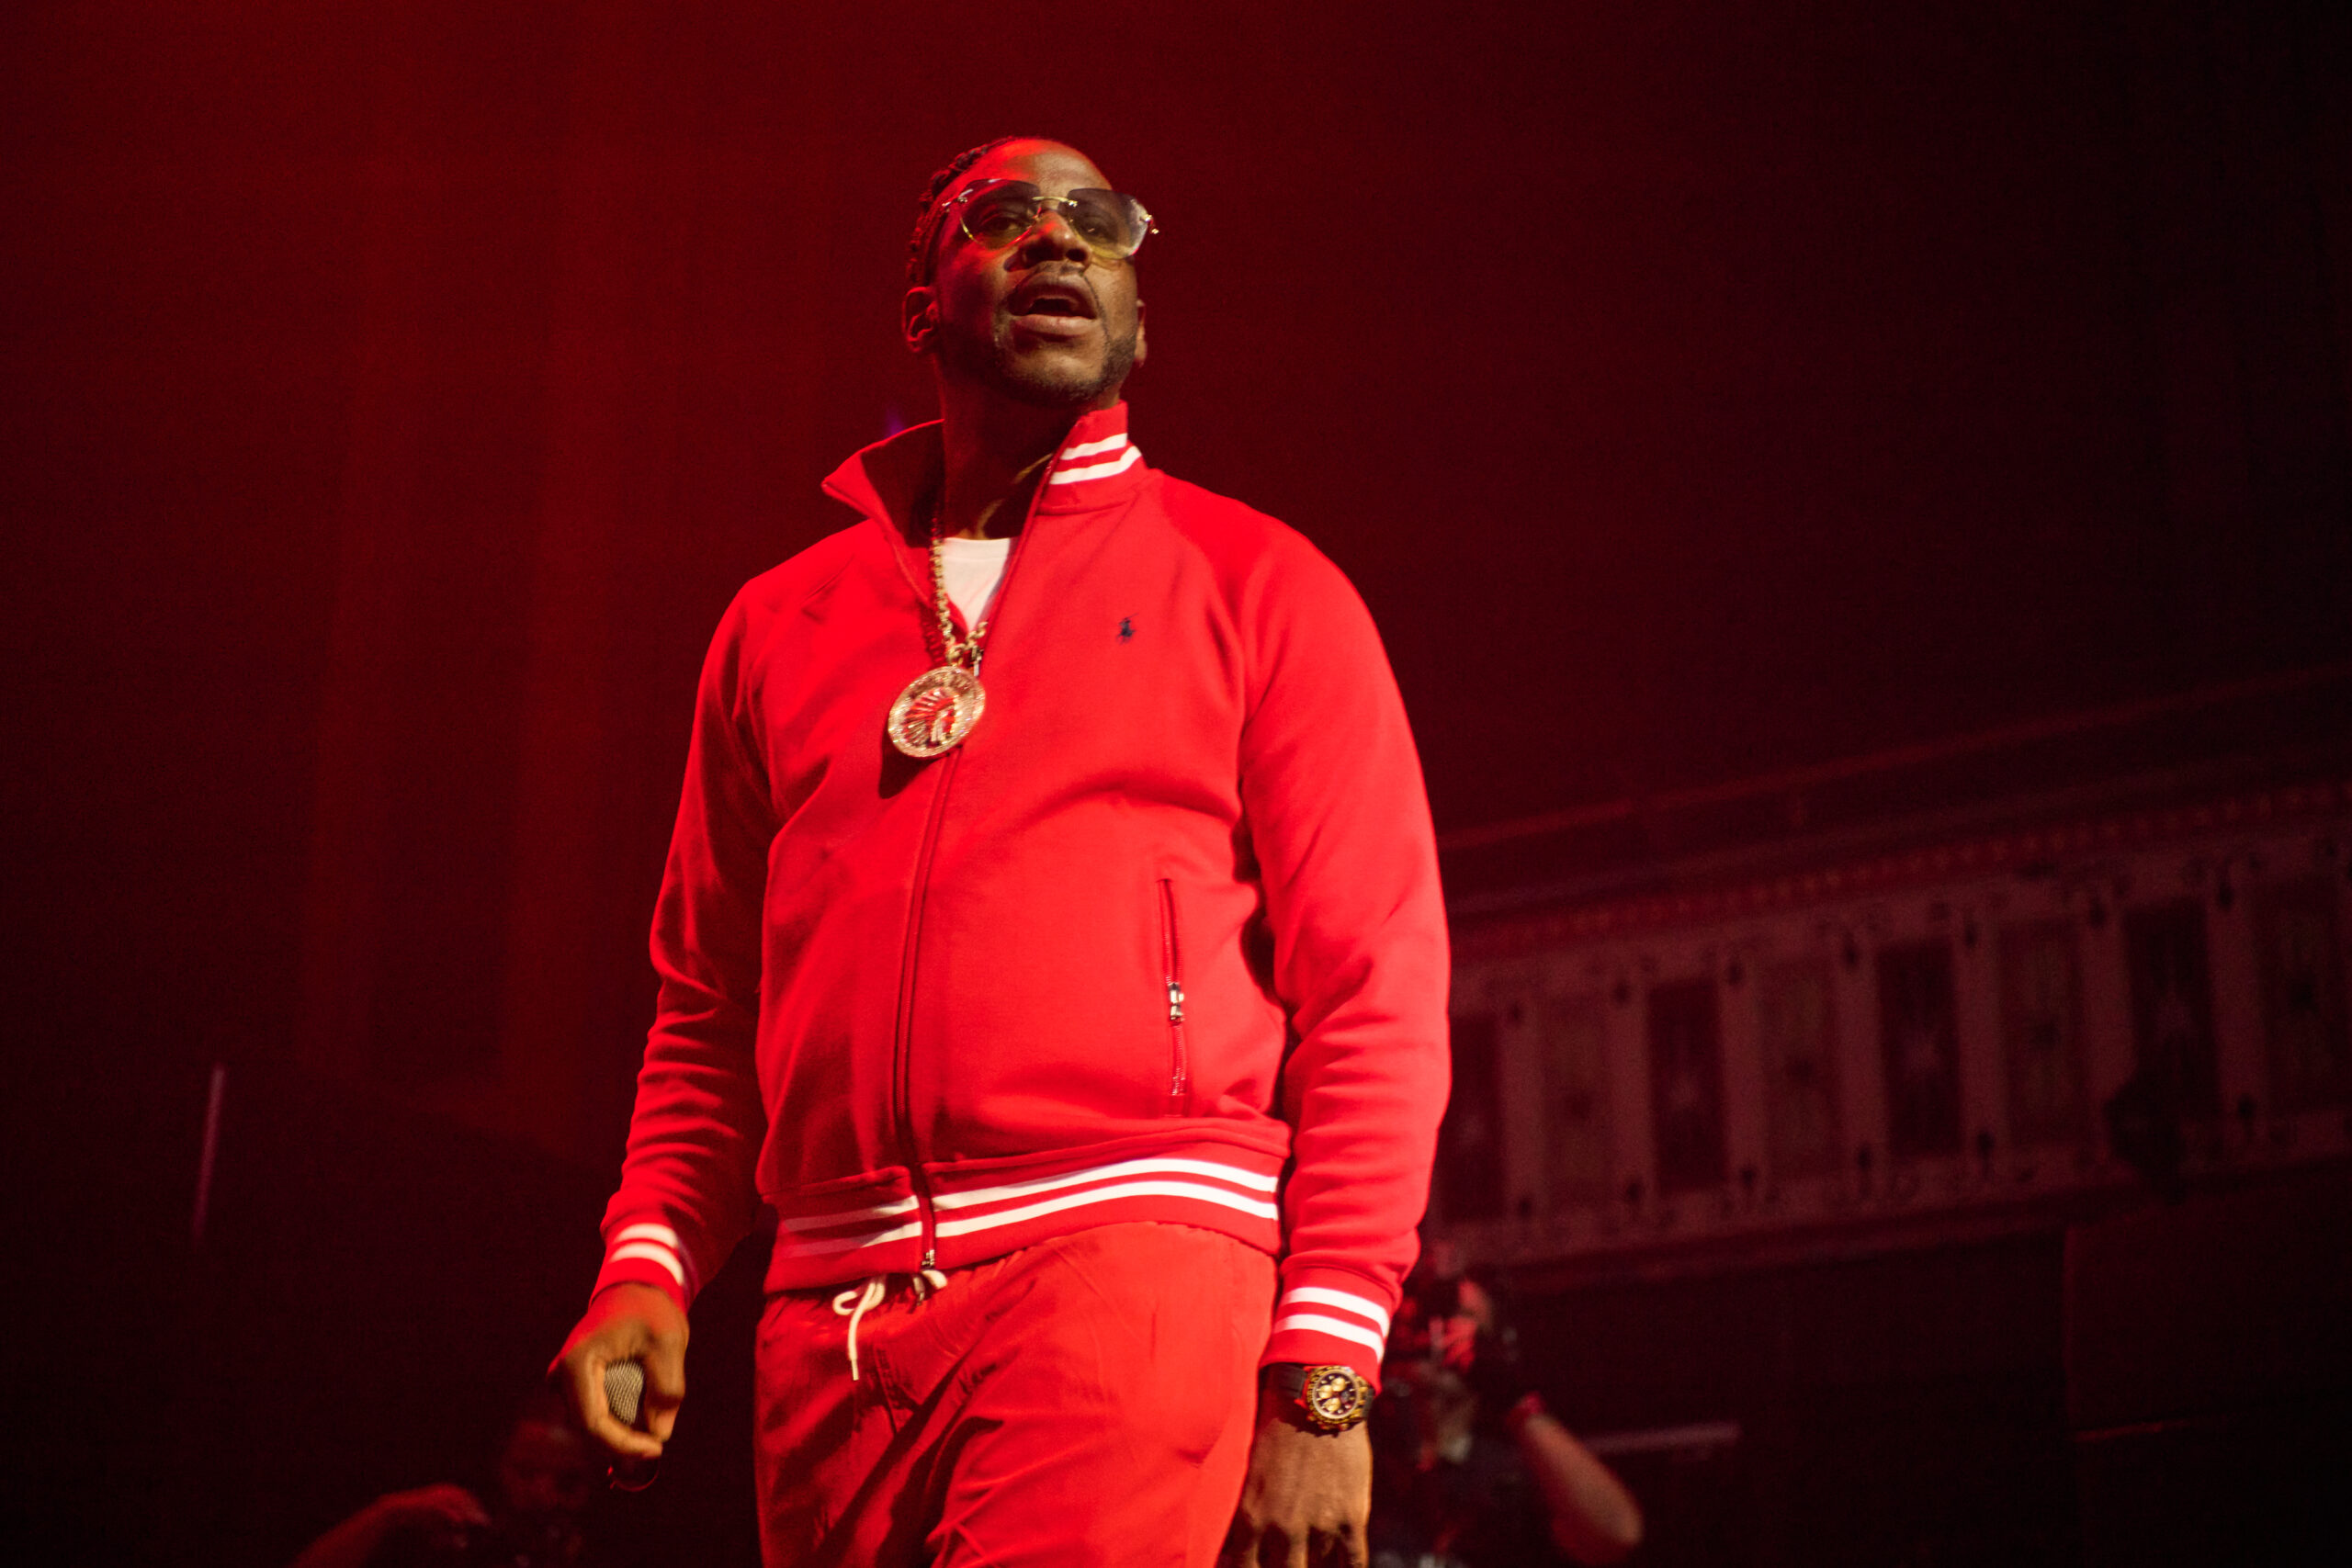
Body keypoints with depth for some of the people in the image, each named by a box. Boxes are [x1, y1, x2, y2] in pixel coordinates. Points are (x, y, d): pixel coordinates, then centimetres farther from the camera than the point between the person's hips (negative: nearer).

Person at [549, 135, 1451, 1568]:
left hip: (1130, 1266, -4)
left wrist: (1325, 1376, -9)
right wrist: (650, 1263, 3)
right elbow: (710, 1001, 20)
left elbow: (1377, 995, 0)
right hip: (833, 1318, 4)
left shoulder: (1258, 586, 8)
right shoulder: (781, 624, 19)